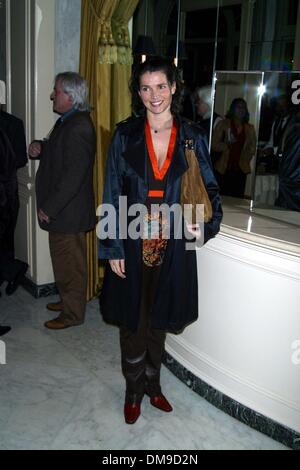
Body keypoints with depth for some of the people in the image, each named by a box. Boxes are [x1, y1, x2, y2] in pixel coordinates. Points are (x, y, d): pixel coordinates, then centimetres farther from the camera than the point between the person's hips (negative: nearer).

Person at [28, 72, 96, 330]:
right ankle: (68, 299, 37)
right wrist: (40, 148, 0)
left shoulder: (78, 128, -22)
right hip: (62, 209, 10)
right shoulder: (68, 121, 11)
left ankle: (73, 313, 18)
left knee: (70, 264, 3)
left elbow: (73, 175, -26)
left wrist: (49, 207, -20)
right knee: (63, 259, 21)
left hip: (68, 211, -10)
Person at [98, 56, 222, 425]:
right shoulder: (125, 135, -3)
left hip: (172, 245, 1)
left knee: (159, 319, 16)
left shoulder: (192, 136, 0)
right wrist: (113, 248, -6)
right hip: (133, 243, -1)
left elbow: (210, 187, 8)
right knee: (132, 321, 11)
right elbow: (112, 194, -2)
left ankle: (153, 383, 38)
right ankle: (134, 390, 33)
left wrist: (206, 223, -11)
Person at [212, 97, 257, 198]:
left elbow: (252, 148, 19)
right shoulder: (223, 124, 6)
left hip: (240, 171, 3)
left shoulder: (250, 128, 15)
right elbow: (214, 144, 0)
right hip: (223, 170, -2)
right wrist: (226, 145, -14)